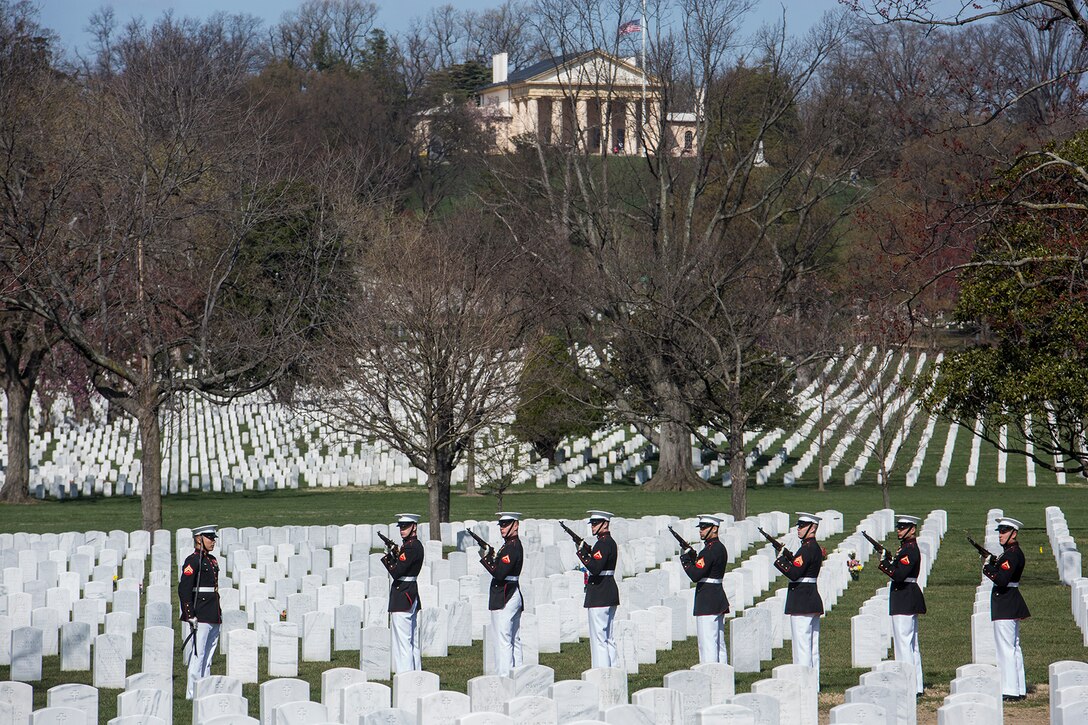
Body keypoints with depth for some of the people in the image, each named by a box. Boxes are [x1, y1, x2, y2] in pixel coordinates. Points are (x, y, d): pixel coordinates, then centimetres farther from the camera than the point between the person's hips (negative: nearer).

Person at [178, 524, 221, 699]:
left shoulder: (212, 560, 17)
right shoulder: (193, 561, -10)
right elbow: (184, 589, -15)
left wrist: (219, 613, 22)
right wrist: (190, 616, -19)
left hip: (213, 618, 9)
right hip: (200, 617, -9)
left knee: (209, 655, 11)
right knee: (198, 654, -6)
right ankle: (193, 693, -3)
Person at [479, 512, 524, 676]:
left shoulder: (511, 547, -16)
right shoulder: (514, 544, 14)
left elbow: (499, 573, -23)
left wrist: (485, 558, -15)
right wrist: (492, 556, 3)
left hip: (504, 599, -11)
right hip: (514, 596, 11)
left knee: (503, 640, -9)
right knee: (514, 641, 13)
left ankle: (504, 677, -11)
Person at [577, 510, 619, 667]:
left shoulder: (603, 543, -16)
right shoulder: (610, 541, 16)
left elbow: (595, 568, -26)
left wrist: (583, 553, -18)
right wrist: (588, 551, 10)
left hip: (599, 598, -10)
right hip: (610, 595, 10)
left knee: (599, 638, -8)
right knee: (608, 638, 15)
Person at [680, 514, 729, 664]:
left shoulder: (710, 549, -18)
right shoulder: (720, 547, 13)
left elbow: (695, 575, -22)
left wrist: (684, 558, -8)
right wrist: (693, 558, 7)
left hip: (707, 602, -10)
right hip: (719, 600, 10)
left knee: (708, 643, -8)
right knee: (719, 643, 13)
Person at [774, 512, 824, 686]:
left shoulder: (807, 549, -16)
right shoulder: (816, 548, 15)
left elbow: (794, 574, -23)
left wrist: (780, 559, -9)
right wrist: (788, 555, 6)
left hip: (801, 603, -10)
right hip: (813, 601, 10)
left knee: (802, 644, -8)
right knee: (812, 646, 12)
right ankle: (814, 684, 16)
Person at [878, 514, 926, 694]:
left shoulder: (910, 549, -15)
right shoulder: (907, 547, 16)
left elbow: (899, 575, -24)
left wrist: (885, 563, -12)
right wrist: (888, 563, 1)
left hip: (904, 601, -11)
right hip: (908, 601, 11)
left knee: (903, 642, -9)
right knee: (911, 644, 13)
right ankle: (916, 686, 18)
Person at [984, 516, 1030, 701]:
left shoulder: (1012, 554, -18)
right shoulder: (1013, 552, 14)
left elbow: (1001, 580, -25)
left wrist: (988, 567, -11)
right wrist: (993, 562, 1)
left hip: (1005, 606, -11)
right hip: (1011, 606, 11)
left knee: (1006, 647, -7)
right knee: (1014, 647, 14)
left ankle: (1010, 690, -6)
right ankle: (1019, 689, 19)